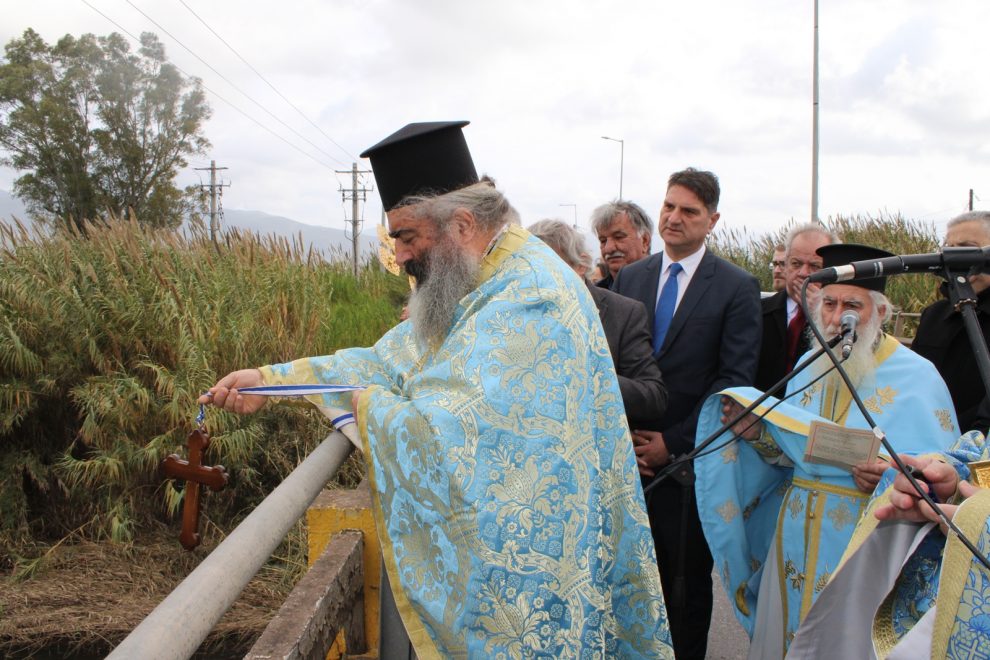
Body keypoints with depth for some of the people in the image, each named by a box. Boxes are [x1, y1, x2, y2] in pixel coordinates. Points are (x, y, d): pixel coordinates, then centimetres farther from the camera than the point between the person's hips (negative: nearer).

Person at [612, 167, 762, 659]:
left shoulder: (737, 287, -3)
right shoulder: (629, 278, 10)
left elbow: (735, 379, -9)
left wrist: (674, 443, -12)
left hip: (689, 459, -3)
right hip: (630, 454, 3)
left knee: (685, 579, 8)